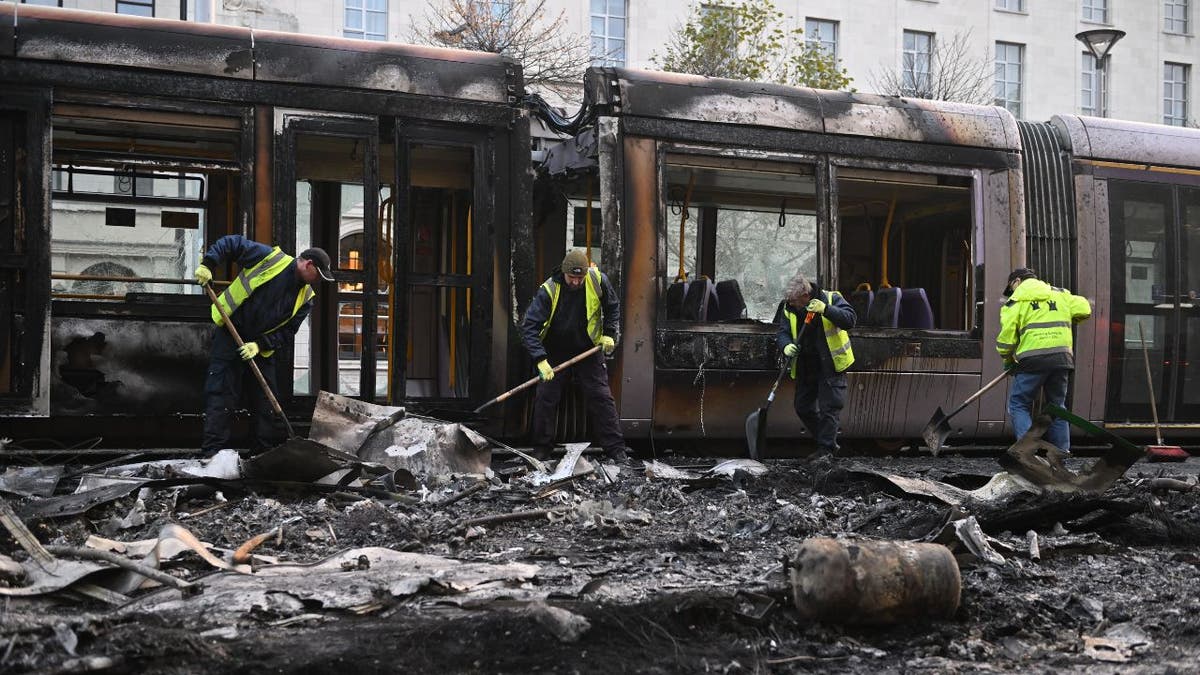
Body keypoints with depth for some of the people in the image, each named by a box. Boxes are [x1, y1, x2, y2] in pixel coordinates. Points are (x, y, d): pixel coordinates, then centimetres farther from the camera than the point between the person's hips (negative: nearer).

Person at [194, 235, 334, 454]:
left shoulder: (305, 297, 1)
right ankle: (213, 451, -3)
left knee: (267, 401, 8)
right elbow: (230, 243, -7)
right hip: (229, 336, -5)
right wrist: (207, 265, -20)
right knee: (222, 396, -6)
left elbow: (286, 332, -1)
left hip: (262, 347, 5)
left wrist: (260, 345, -15)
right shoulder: (270, 257, -12)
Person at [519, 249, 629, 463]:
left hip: (588, 352, 1)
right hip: (555, 354, -1)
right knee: (545, 399, -3)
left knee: (601, 397, -2)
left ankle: (616, 449, 5)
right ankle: (541, 449, 11)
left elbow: (612, 307, 6)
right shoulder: (549, 290, -23)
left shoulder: (598, 280, -16)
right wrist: (541, 360, -34)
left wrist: (609, 334, -5)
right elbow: (529, 326, -25)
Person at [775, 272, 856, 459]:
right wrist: (786, 346, -25)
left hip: (831, 365, -6)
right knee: (802, 408, 12)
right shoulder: (789, 308, -1)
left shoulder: (831, 299, -13)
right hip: (804, 367, 6)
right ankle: (829, 440, 29)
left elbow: (850, 319, -24)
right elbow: (782, 332, -2)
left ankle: (826, 448, 6)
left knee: (828, 407, -5)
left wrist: (825, 309, -37)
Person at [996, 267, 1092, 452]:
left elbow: (1006, 336, -1)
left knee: (1019, 404, 4)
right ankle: (1062, 449, 14)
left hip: (1033, 358, -4)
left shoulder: (1016, 300, 6)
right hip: (1062, 357, 4)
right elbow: (1084, 309, 11)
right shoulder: (1060, 294, 19)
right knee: (1057, 404, 17)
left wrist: (1008, 361, 13)